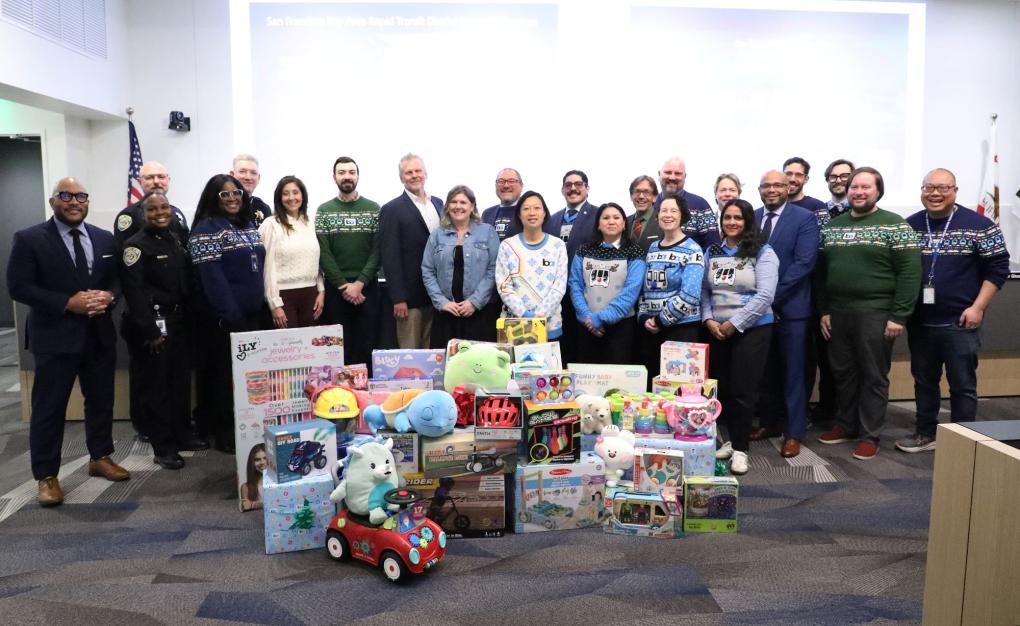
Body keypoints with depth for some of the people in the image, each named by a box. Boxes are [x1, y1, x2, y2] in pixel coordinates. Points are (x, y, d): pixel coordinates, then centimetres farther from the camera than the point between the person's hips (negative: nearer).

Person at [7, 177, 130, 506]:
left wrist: (108, 296, -10)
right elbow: (19, 287, -10)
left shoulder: (105, 239, 9)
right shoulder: (29, 239, -5)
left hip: (99, 334, 5)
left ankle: (100, 457, 30)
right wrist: (67, 303, -19)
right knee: (49, 407, 1)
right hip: (55, 336, -4)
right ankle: (46, 475, 12)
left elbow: (118, 278, 13)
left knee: (101, 400, 14)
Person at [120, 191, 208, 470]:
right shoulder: (136, 245, -9)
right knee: (156, 385, 1)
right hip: (154, 325, -6)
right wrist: (150, 330, -18)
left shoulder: (176, 240, 11)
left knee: (181, 381, 13)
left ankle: (183, 434, 26)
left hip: (180, 321, 7)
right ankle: (163, 446, 9)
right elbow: (133, 291, -15)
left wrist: (189, 318, 7)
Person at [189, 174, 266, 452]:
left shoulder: (249, 225, 15)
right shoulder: (206, 229, -9)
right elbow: (211, 276, -17)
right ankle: (224, 434, 10)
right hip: (222, 316, -7)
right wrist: (229, 314, -21)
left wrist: (261, 303, 12)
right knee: (225, 373, 0)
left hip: (252, 312, 7)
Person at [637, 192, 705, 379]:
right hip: (650, 328, 5)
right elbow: (644, 288, 12)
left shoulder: (692, 250, -7)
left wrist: (661, 320, -14)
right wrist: (644, 317, -3)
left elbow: (689, 295, -16)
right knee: (651, 378, 11)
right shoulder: (652, 248, 11)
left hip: (681, 327, -5)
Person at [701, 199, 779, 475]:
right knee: (722, 388, 9)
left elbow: (764, 295, -14)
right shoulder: (712, 252, 10)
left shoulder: (763, 253, -5)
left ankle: (741, 449, 10)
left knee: (741, 391, -3)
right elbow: (704, 291, 10)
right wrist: (708, 320, -6)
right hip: (717, 331, 5)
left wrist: (734, 324, -15)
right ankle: (732, 440, 26)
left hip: (752, 329, -4)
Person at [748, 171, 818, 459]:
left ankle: (794, 432, 13)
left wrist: (773, 296, -17)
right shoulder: (750, 218, 8)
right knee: (765, 369, 12)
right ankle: (769, 422, 26)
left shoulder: (804, 218, -4)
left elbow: (804, 262, -13)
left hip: (790, 307, -4)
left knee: (792, 371, 4)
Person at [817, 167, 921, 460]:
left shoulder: (895, 226, -4)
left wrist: (898, 316, -14)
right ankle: (846, 425, 28)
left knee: (874, 376, 4)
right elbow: (822, 271, 13)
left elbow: (910, 272, -10)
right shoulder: (832, 226, 11)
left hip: (875, 313, -5)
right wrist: (823, 310, 8)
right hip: (837, 312, 5)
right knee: (842, 373, 13)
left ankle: (870, 435, 14)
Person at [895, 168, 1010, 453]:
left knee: (962, 385, 4)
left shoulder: (979, 225, -5)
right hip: (919, 322, 4)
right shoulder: (909, 226, 6)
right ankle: (925, 433, 27)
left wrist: (977, 307, -12)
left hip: (960, 323, -4)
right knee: (923, 381, 14)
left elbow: (997, 268, -5)